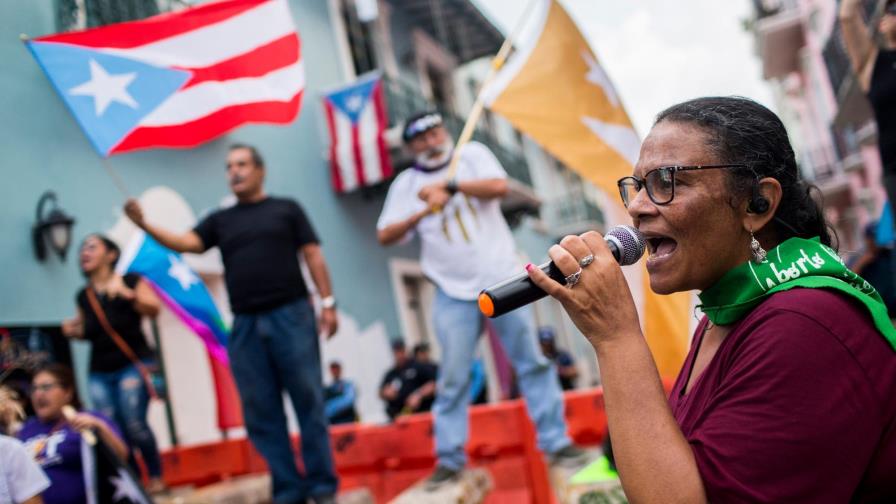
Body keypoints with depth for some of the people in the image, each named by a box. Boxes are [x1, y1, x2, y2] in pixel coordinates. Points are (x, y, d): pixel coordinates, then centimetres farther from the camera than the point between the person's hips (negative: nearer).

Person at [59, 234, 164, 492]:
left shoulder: (130, 281, -2)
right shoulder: (83, 296, 12)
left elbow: (153, 309, -15)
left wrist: (127, 294, -30)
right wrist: (74, 331, 2)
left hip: (133, 365, -5)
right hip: (99, 373, 5)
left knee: (135, 424, -14)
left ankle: (156, 478, 1)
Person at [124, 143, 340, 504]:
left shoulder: (286, 209, 9)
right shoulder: (220, 220, 15)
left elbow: (313, 256, 4)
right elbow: (186, 243, 0)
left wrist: (328, 303, -4)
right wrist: (144, 225, -15)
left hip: (291, 315, -3)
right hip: (245, 326, 3)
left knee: (308, 401, -2)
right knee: (261, 411, 2)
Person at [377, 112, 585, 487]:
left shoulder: (472, 154, 4)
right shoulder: (406, 184, 6)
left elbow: (499, 187, -13)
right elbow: (384, 236, -1)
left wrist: (450, 185, -16)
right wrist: (422, 213, -14)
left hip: (502, 279, 0)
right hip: (454, 292, 0)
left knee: (532, 362, 3)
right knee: (453, 379, 0)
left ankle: (555, 441, 13)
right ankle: (450, 459, 8)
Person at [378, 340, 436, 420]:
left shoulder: (419, 366, 1)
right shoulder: (390, 374, 17)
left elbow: (434, 383, -7)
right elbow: (381, 394, 23)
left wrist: (418, 395, -20)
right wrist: (386, 393, -1)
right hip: (397, 417, 5)